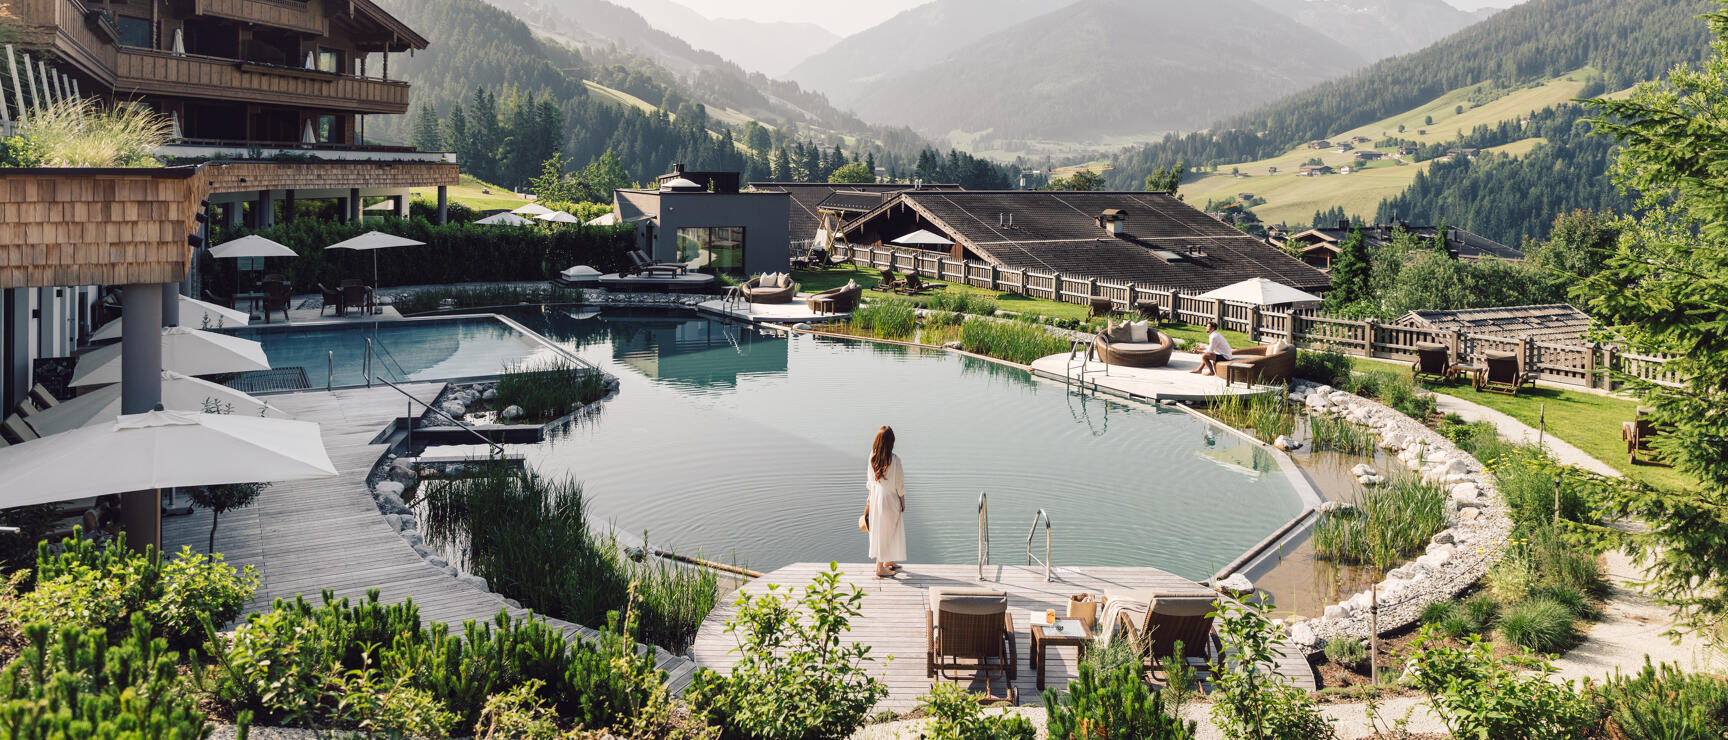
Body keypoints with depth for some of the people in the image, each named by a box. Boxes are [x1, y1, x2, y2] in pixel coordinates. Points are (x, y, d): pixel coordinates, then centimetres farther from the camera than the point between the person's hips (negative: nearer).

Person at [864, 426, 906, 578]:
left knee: (879, 530, 20)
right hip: (889, 499, -6)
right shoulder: (894, 459, -21)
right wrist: (903, 502, 0)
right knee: (886, 531, 4)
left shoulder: (872, 457, -5)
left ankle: (888, 561, 36)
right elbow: (899, 484, -13)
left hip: (875, 498, 6)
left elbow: (870, 480, 6)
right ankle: (880, 568, 9)